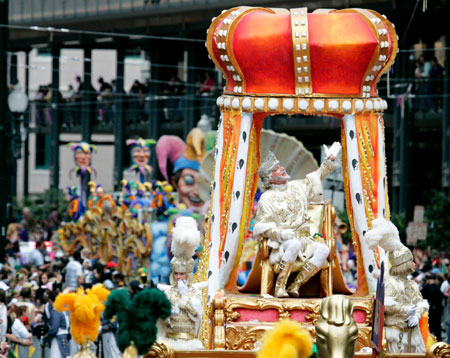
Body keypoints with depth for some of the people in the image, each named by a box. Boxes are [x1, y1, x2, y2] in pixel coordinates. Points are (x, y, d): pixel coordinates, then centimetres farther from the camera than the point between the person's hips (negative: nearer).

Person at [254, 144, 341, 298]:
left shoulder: (296, 187, 17)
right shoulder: (266, 199, 0)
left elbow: (315, 179, 34)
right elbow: (261, 227, -6)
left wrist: (330, 160, 29)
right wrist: (280, 233, -24)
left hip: (305, 240, 6)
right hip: (281, 243, -6)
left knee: (323, 250, -24)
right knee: (294, 244, -40)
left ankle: (295, 286, -27)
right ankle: (279, 286, -37)